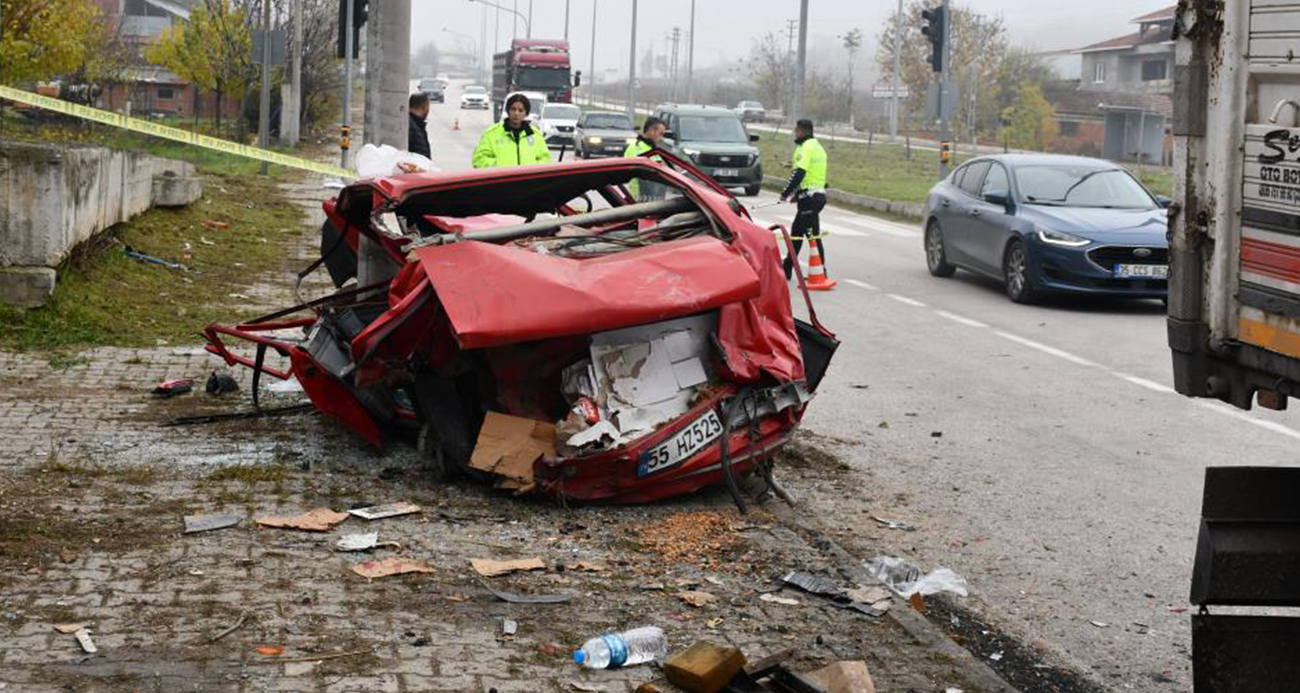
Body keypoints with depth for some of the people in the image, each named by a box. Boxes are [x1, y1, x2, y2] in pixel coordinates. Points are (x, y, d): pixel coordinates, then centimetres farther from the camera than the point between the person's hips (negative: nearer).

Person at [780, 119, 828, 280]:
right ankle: (787, 269, 22)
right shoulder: (817, 147, 18)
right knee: (796, 232, 16)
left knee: (813, 236, -6)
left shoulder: (806, 148, -13)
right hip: (818, 193, 10)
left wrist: (786, 193, -15)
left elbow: (799, 173, -22)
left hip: (809, 197, -10)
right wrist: (797, 194, 17)